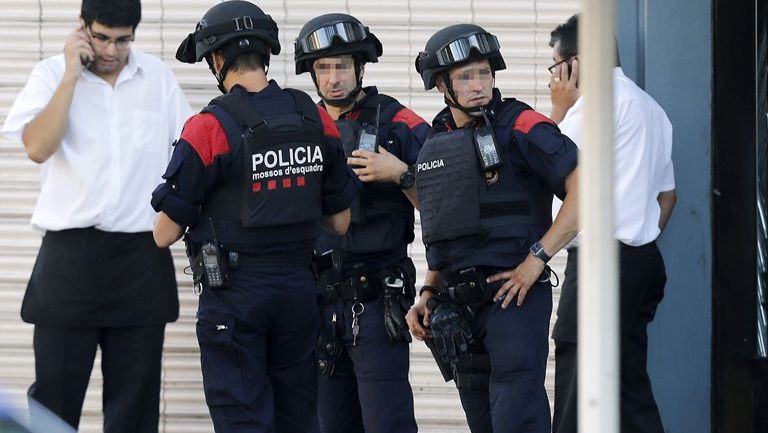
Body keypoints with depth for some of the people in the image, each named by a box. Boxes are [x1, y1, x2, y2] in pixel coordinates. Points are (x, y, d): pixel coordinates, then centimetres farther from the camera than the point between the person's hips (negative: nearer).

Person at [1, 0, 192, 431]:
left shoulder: (158, 77, 8)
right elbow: (37, 147, -14)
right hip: (70, 253, -2)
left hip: (142, 258, 2)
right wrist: (72, 73, -13)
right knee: (55, 395, -1)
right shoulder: (51, 75, 1)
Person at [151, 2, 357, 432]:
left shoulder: (209, 128, -13)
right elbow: (340, 222, 8)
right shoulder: (316, 120, 2)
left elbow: (166, 233, -9)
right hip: (298, 288, 5)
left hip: (234, 293, -5)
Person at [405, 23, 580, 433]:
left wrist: (537, 257, -17)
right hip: (458, 304, 8)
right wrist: (430, 293, 15)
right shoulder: (436, 144, 15)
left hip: (514, 295, -8)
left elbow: (585, 189, -16)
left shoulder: (520, 127, -7)